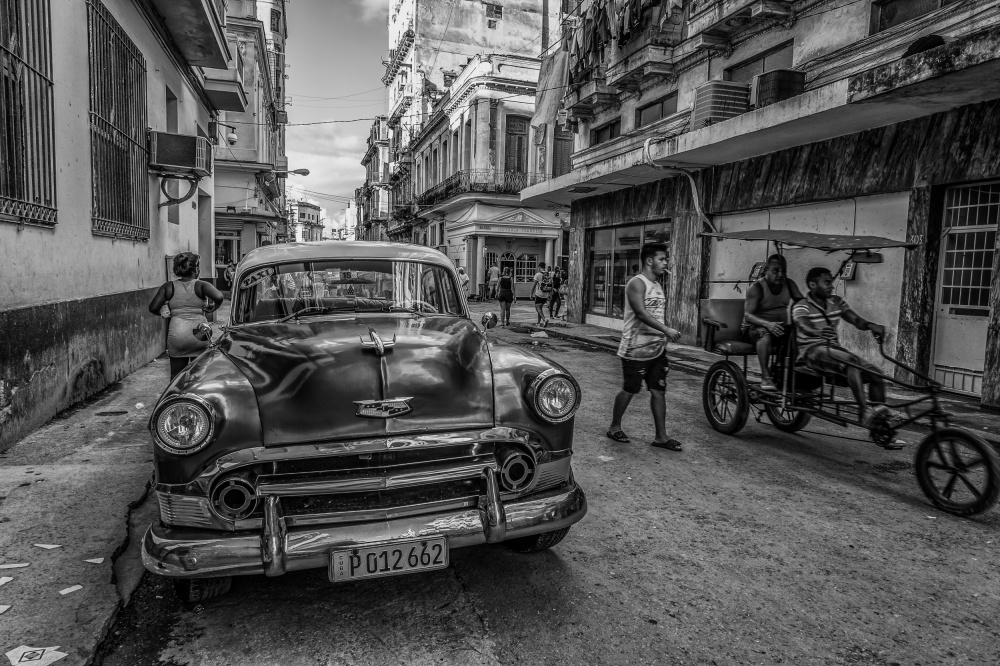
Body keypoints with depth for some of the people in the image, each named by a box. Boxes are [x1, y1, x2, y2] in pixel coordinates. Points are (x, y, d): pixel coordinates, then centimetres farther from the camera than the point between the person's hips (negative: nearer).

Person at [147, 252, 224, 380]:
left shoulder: (169, 286, 5)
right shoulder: (201, 285, -1)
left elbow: (153, 308, 1)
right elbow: (219, 297, -18)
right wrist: (211, 309, 0)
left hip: (177, 335, 1)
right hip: (200, 335, -1)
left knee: (176, 376, 10)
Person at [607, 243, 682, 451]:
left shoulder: (657, 285, 14)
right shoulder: (637, 283, -13)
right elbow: (641, 313, -25)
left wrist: (664, 337, 15)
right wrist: (666, 330, -31)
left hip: (656, 348, 8)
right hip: (636, 349, -8)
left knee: (658, 390, 5)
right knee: (629, 390, 2)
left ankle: (661, 436, 10)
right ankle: (614, 427, 21)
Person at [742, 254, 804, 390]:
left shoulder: (788, 284, 7)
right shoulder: (757, 287, -11)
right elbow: (748, 315, -21)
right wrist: (767, 324, -40)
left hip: (780, 326, 5)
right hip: (755, 327, -5)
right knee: (765, 334, -40)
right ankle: (765, 377, -40)